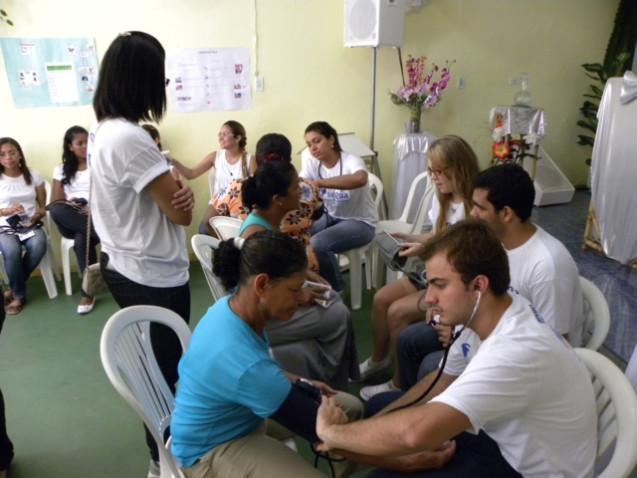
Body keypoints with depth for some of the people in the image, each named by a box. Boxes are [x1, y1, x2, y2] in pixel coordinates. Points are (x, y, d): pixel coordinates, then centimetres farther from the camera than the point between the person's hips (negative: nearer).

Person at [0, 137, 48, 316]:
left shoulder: (34, 176, 7)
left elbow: (43, 205, 8)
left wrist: (37, 215, -13)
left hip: (30, 225, 1)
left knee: (38, 246, -33)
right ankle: (19, 295, -9)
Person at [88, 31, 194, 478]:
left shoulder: (103, 130, 6)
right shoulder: (130, 139, -26)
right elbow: (181, 212, -21)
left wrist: (175, 187, -13)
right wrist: (182, 194, 0)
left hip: (124, 265, 10)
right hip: (152, 276, -10)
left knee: (155, 362, 25)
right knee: (164, 368, 8)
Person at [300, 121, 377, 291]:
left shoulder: (351, 161, -22)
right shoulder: (311, 164, -3)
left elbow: (360, 179, -47)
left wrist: (319, 183, -53)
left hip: (360, 222, -6)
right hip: (330, 217, 6)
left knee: (317, 244, -28)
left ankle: (335, 290, -3)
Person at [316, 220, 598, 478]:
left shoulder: (517, 352, -35)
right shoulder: (482, 315, -10)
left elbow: (416, 432, -44)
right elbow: (442, 381, 6)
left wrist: (332, 432, -27)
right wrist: (371, 427, -6)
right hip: (505, 439, 7)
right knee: (382, 406, 3)